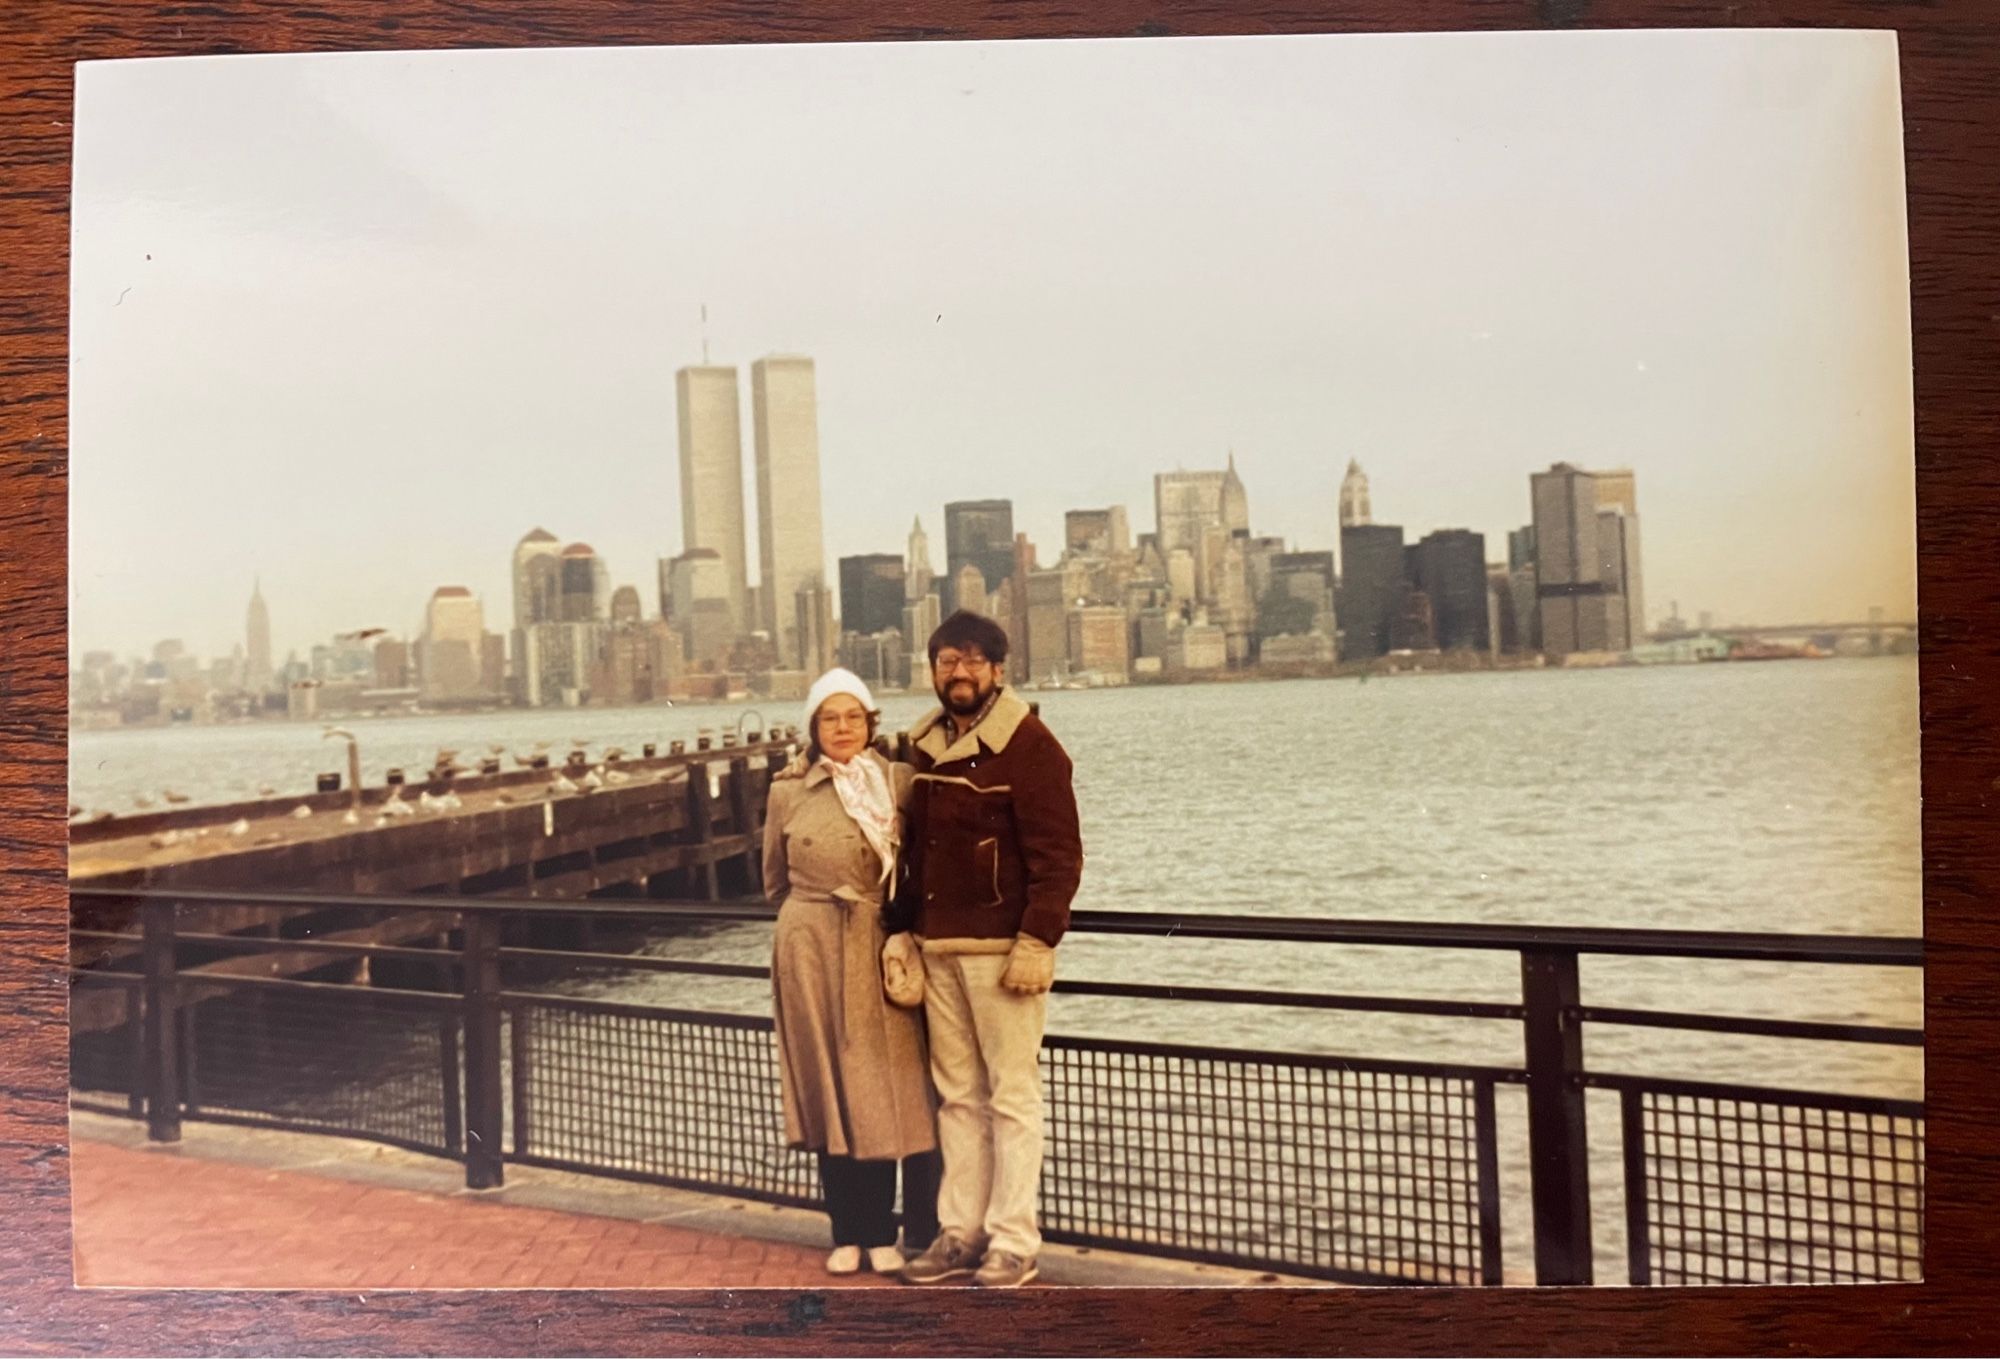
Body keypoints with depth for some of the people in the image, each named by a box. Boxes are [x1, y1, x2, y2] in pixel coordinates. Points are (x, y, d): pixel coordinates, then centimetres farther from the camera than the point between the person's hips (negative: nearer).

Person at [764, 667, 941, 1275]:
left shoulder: (899, 781, 0)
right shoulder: (788, 791, 2)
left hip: (881, 951, 0)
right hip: (813, 952, 0)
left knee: (886, 1088, 2)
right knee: (830, 1089, 6)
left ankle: (882, 1233, 13)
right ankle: (848, 1232, 17)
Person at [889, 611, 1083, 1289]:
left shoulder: (1028, 745, -9)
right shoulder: (923, 747, 12)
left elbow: (1058, 855, -13)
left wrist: (1037, 942, -19)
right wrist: (905, 928, 12)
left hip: (1001, 947, -6)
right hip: (937, 948, 6)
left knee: (1012, 1096, 1)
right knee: (957, 1094, 12)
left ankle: (1014, 1243, 11)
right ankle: (960, 1232, 22)